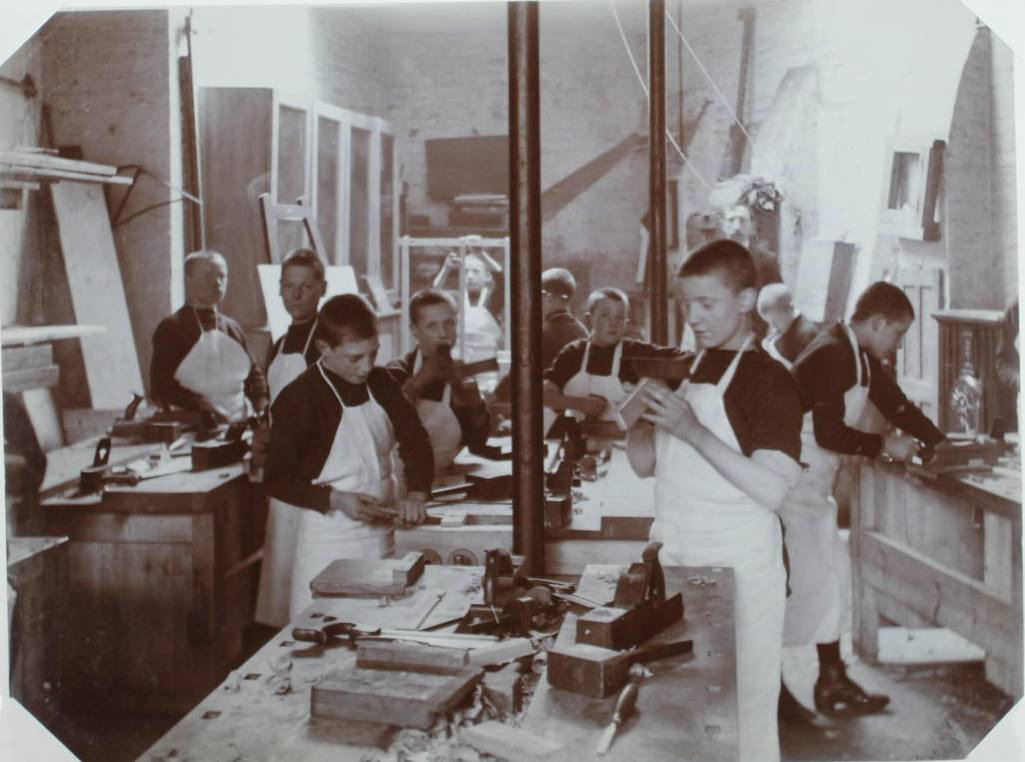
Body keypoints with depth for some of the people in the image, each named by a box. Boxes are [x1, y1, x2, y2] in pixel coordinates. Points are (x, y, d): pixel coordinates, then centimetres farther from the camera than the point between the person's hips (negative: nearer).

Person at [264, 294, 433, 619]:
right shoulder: (299, 399, -13)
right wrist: (335, 499, -22)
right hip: (329, 544, -5)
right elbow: (276, 479, -10)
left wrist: (415, 494, -8)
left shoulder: (379, 383, 5)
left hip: (382, 536, 6)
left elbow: (414, 439, 10)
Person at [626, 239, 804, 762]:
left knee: (746, 703, 1)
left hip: (739, 566, -6)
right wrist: (636, 419, -5)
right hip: (679, 562, 6)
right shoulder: (682, 370, 11)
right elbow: (646, 463, 15)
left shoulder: (768, 380, -11)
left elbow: (774, 491, -20)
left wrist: (693, 431, -25)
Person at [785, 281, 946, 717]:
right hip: (795, 483, -10)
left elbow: (897, 406, 15)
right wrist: (885, 446, -14)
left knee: (833, 574, 11)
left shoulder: (862, 358, 10)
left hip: (814, 485, 10)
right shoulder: (832, 355, -21)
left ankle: (832, 681, 18)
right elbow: (829, 433, -25)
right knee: (812, 582, -7)